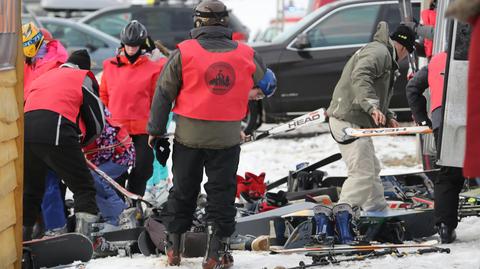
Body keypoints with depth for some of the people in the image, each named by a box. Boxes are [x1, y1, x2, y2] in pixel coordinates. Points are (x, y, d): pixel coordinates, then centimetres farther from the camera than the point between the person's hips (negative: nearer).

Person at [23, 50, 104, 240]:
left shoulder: (42, 77, 34)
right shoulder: (83, 78, 17)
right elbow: (97, 122, 14)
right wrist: (80, 142, 31)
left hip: (24, 133, 6)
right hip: (57, 135, -5)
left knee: (31, 189, 22)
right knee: (84, 188, 2)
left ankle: (21, 237, 23)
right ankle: (83, 235, -14)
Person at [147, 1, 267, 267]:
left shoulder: (184, 52, -7)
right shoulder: (247, 55, -2)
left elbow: (164, 93, -4)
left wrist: (156, 131, 5)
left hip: (189, 135, 0)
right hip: (227, 137, 0)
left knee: (183, 190, 14)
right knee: (222, 192, 8)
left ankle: (174, 245, 19)